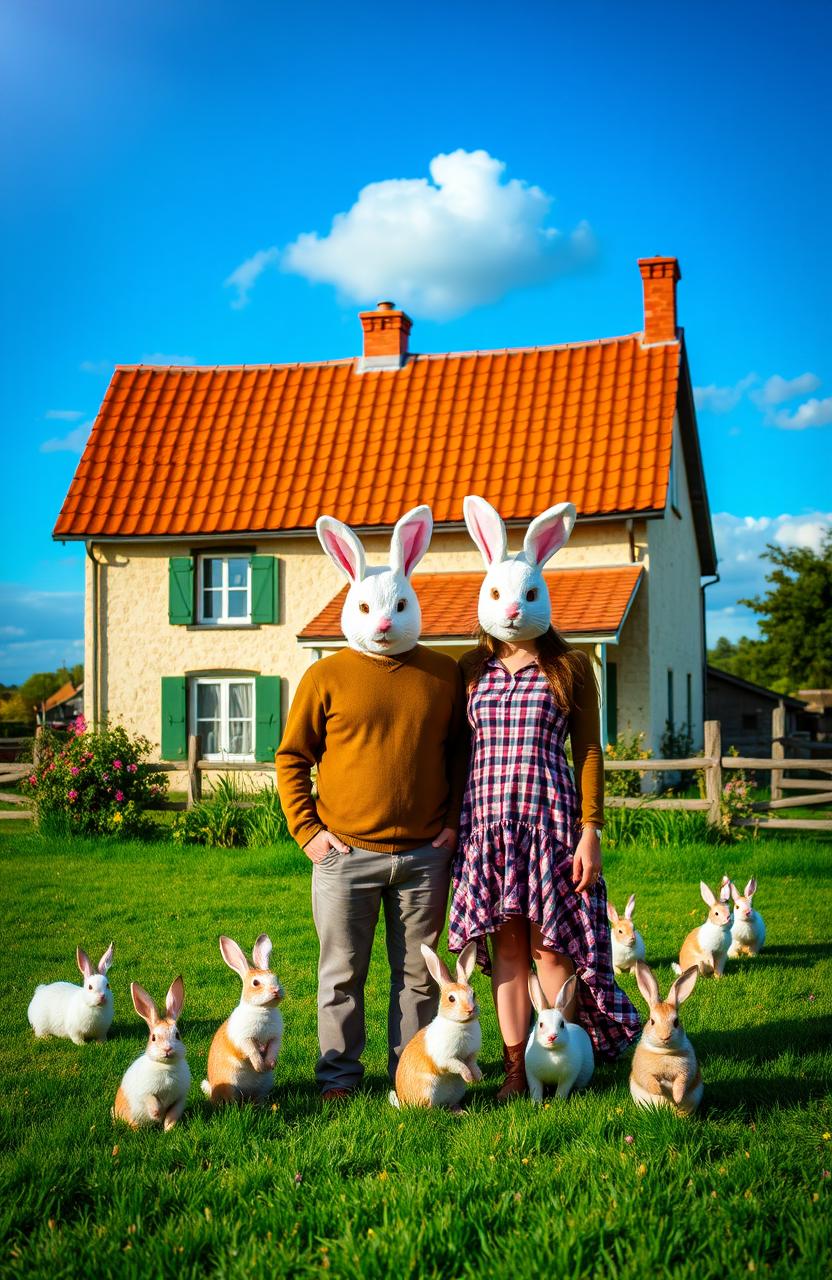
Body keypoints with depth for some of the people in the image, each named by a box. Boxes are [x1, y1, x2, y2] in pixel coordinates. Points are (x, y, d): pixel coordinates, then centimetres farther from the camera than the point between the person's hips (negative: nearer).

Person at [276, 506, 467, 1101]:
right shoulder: (327, 676, -1)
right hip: (345, 853, -1)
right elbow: (292, 756, 3)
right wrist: (306, 829, -4)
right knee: (342, 973, 8)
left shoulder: (444, 674, 4)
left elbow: (460, 750, 12)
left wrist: (453, 822, 4)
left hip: (423, 854, 2)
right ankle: (339, 1075, 23)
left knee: (418, 972, 11)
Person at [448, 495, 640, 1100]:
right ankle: (515, 1067, 14)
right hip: (487, 820, 2)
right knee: (506, 946, 6)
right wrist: (452, 827, 8)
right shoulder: (471, 669, 10)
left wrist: (590, 832, -4)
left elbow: (589, 751, 3)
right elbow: (457, 751, 13)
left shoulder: (570, 666, 4)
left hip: (550, 817, -2)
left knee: (549, 944, 0)